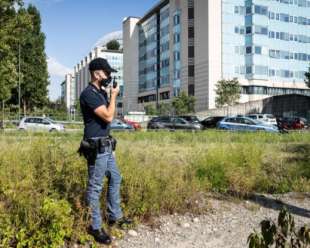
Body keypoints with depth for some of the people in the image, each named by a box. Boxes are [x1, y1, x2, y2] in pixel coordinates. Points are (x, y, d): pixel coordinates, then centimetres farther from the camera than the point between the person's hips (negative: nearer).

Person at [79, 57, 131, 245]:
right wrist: (114, 96, -10)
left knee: (115, 178, 18)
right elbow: (108, 117, -20)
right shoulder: (89, 94, -18)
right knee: (95, 187, -1)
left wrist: (111, 96, 9)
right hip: (96, 147, -10)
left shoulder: (102, 93, 13)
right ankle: (95, 227, 11)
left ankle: (115, 216, 32)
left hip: (106, 145, 10)